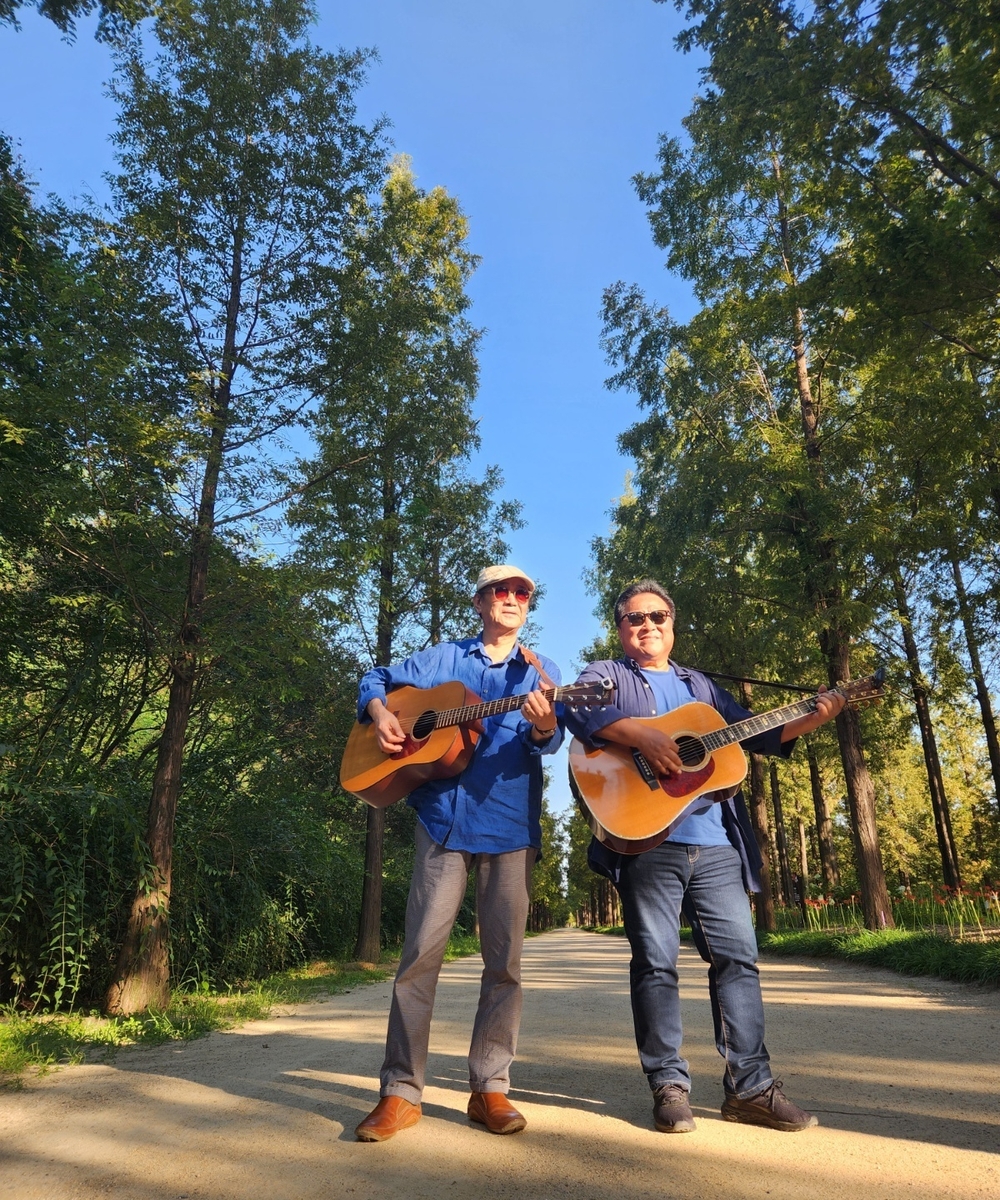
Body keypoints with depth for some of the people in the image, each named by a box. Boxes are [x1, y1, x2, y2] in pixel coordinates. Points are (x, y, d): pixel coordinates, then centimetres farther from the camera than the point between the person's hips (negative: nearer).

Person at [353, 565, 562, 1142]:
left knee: (504, 960, 5)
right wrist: (381, 713, -5)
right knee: (421, 952, -1)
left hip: (511, 824, 1)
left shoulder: (541, 671, 10)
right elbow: (377, 678, 17)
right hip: (445, 818, 0)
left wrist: (542, 725, -29)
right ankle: (401, 1092, 11)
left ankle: (490, 1086, 19)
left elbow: (551, 739, -5)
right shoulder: (443, 659, 11)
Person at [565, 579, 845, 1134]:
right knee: (655, 962, 0)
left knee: (738, 957, 5)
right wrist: (641, 734, -26)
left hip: (717, 844, 5)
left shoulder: (700, 685, 24)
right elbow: (578, 709, -14)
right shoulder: (606, 675, 8)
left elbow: (753, 733, 21)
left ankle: (749, 1087, 15)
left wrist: (810, 720, 6)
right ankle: (669, 1084, 13)